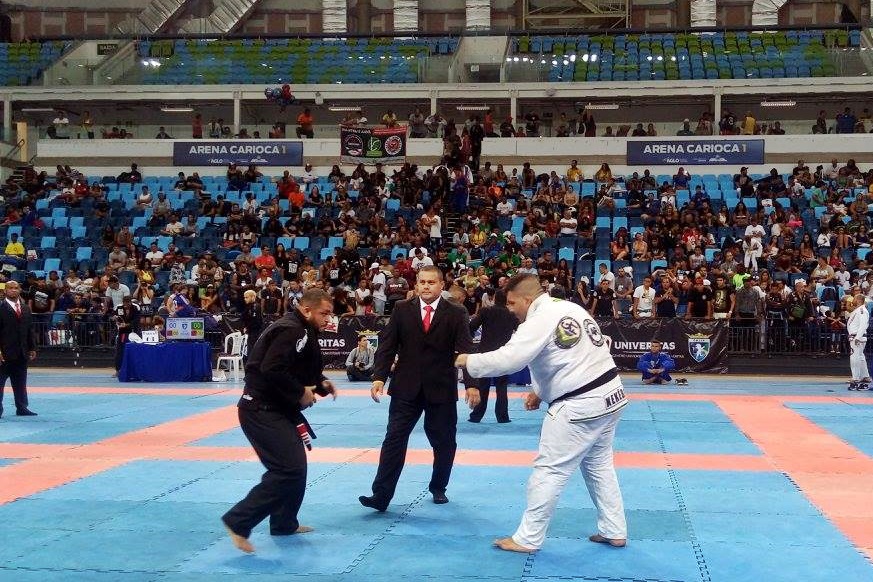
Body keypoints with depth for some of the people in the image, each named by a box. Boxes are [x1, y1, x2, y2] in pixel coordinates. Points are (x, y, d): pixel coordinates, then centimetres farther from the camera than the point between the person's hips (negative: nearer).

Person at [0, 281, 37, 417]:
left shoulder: (25, 308, 12)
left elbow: (30, 329, 15)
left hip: (22, 353, 6)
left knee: (20, 382, 11)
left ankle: (22, 408, 17)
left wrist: (32, 348, 11)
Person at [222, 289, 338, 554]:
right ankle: (238, 522, -10)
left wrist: (320, 383, 5)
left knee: (295, 467, 19)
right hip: (262, 410, -11)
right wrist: (300, 393, -19)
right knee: (289, 469, -17)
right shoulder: (291, 331, -19)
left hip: (276, 410, 11)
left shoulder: (302, 331, 14)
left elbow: (303, 370, 23)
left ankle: (285, 523, 34)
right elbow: (272, 370, -29)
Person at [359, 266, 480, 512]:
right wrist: (379, 377, -10)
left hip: (442, 389, 0)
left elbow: (466, 351, -6)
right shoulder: (402, 309, 2)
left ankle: (438, 488, 31)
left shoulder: (456, 314, -2)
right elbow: (387, 345, 0)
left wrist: (471, 384, -16)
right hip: (406, 388, 0)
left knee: (444, 442, 10)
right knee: (394, 439, -3)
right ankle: (381, 495, -2)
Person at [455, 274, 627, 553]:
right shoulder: (571, 308, 13)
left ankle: (527, 539, 8)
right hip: (610, 395, 10)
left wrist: (468, 361, -7)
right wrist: (542, 392, 18)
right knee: (599, 464, 22)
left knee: (549, 471, 0)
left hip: (580, 406, -10)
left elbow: (507, 358, -23)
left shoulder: (539, 322, -16)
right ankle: (614, 531, 29)